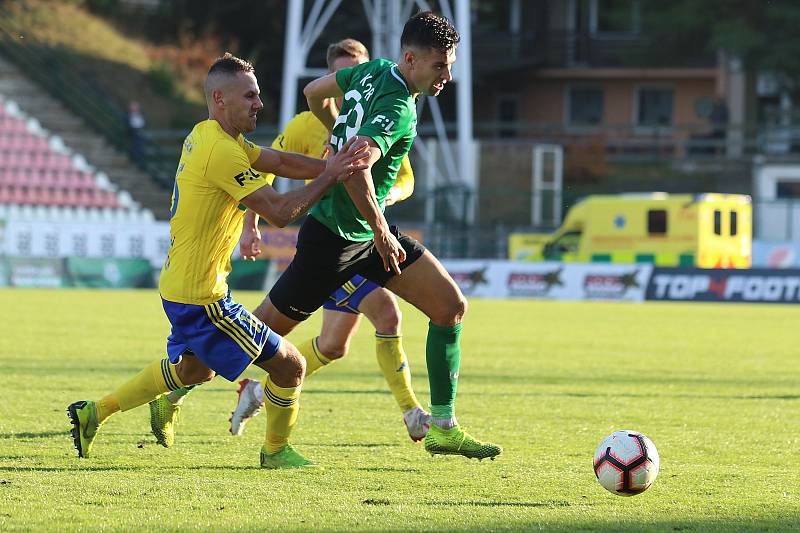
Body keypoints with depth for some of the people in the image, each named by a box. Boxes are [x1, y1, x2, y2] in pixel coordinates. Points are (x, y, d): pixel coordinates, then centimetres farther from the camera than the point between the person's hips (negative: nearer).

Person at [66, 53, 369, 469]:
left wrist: (333, 167, -4)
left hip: (179, 284, 10)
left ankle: (94, 413, 34)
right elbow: (279, 211, -23)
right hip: (200, 297, -10)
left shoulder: (205, 136, 9)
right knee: (289, 366, -1)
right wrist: (328, 178, -16)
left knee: (194, 369, 33)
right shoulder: (222, 151, -22)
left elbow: (280, 161, 7)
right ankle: (276, 451, 19)